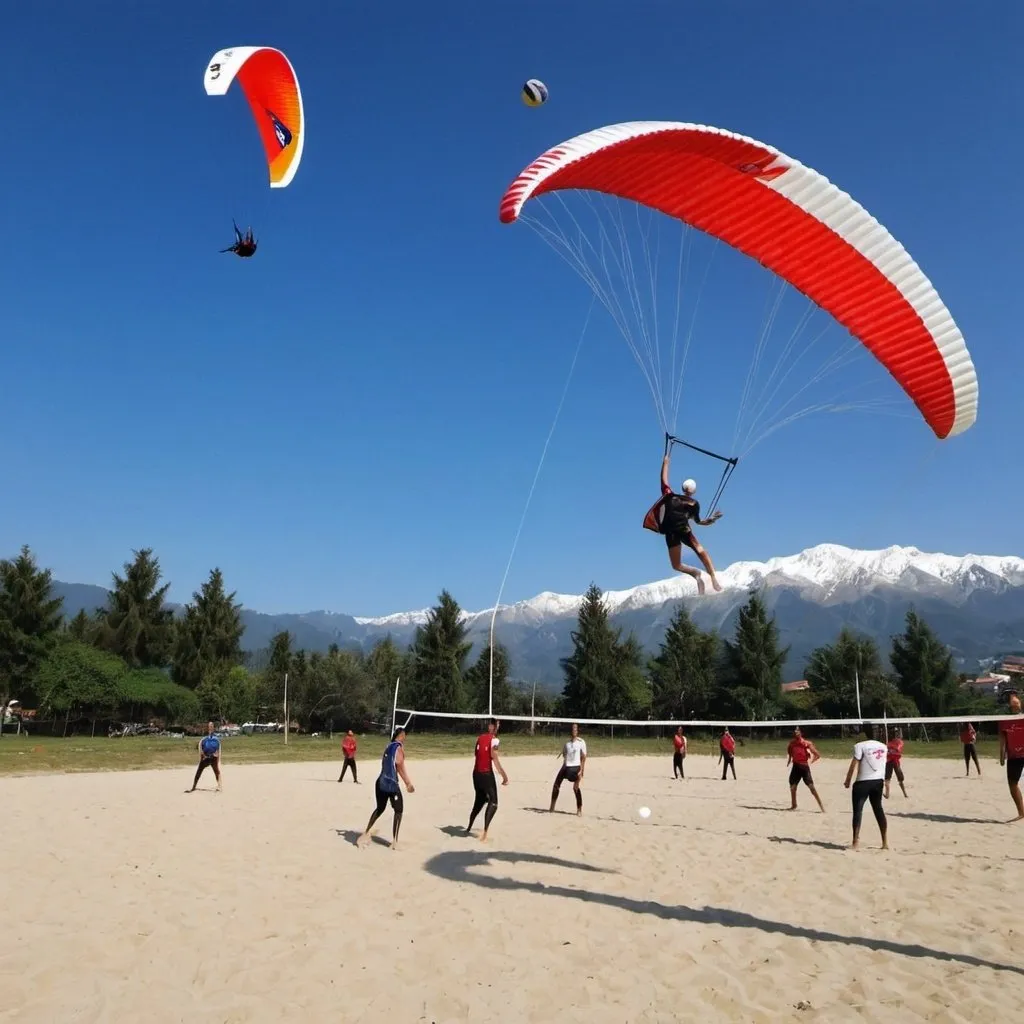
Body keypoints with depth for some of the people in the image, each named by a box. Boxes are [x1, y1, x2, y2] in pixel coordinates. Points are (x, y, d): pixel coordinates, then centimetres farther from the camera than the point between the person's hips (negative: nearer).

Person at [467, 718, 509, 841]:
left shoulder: (479, 738, 8)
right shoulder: (494, 740, -11)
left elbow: (477, 755, 11)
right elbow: (495, 759, -16)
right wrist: (504, 776, -13)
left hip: (476, 773, 7)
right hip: (487, 774, -7)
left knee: (479, 801, 23)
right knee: (493, 803, -4)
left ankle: (469, 828, 32)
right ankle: (484, 832, -19)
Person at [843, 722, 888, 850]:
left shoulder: (860, 746, -10)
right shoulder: (883, 746, 8)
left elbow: (853, 765, -11)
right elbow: (883, 765, 17)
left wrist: (848, 780, -1)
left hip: (863, 782, -6)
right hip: (878, 781, 6)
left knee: (857, 810, -1)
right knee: (878, 809, 16)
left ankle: (856, 842, -5)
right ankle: (885, 842, 17)